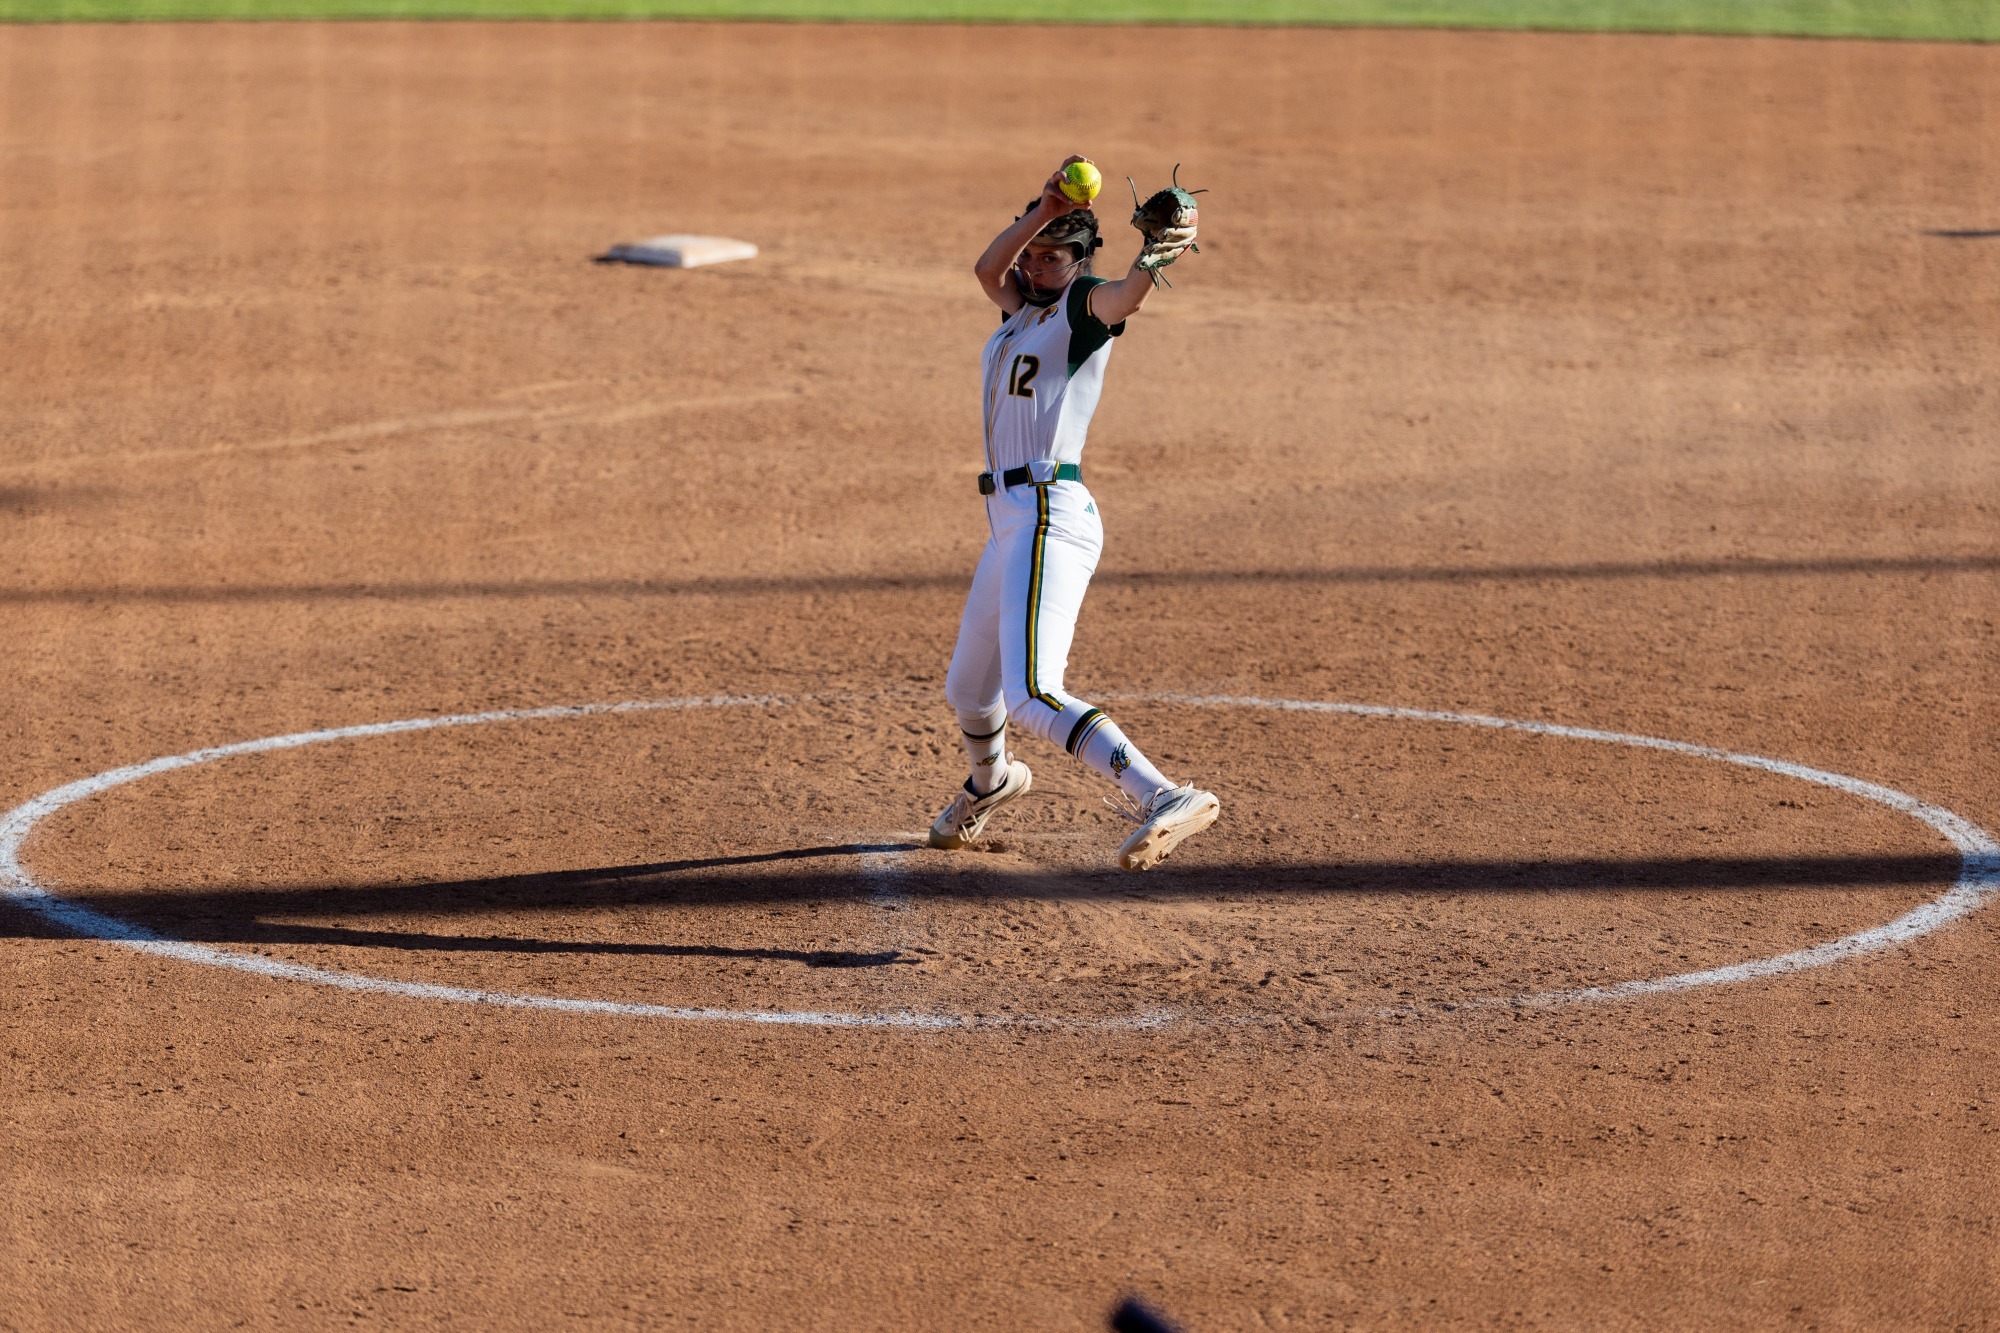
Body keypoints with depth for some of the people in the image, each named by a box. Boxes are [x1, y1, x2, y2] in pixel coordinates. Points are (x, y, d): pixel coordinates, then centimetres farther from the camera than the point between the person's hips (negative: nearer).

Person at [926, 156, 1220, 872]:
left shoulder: (1082, 306, -5)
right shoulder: (1022, 310, 18)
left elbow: (1121, 299, -27)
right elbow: (988, 267, -1)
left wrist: (1151, 262, -49)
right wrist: (1046, 208, -12)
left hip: (1051, 515, -9)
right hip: (1010, 521, 9)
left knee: (1032, 695, -26)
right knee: (967, 690, 27)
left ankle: (1163, 798, -38)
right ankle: (991, 780, 57)